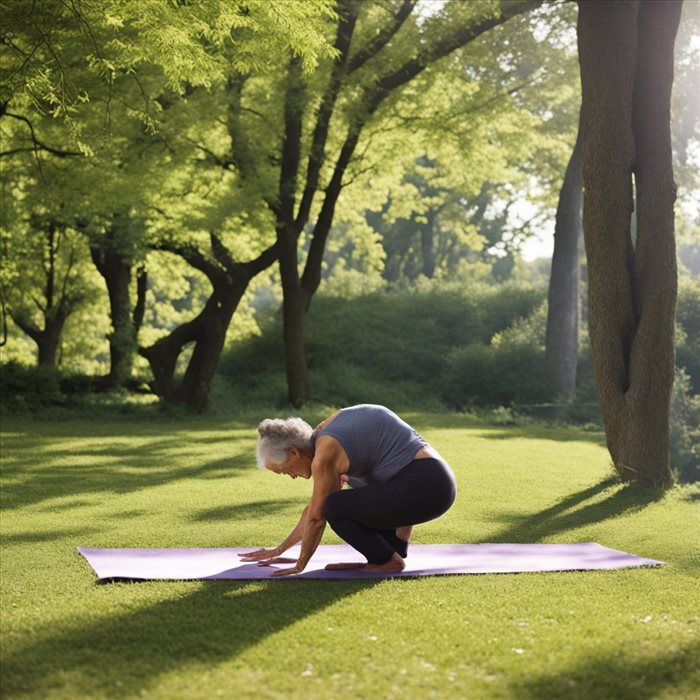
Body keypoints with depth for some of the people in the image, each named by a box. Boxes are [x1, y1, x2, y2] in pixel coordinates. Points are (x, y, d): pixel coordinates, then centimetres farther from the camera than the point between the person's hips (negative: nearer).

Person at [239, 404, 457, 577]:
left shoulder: (325, 453, -12)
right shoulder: (327, 433, 16)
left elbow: (316, 516, -2)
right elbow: (315, 506, 25)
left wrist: (300, 565, 11)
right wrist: (280, 550, 30)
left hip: (426, 488, -10)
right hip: (436, 482, 10)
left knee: (336, 507, -9)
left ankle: (389, 561, 3)